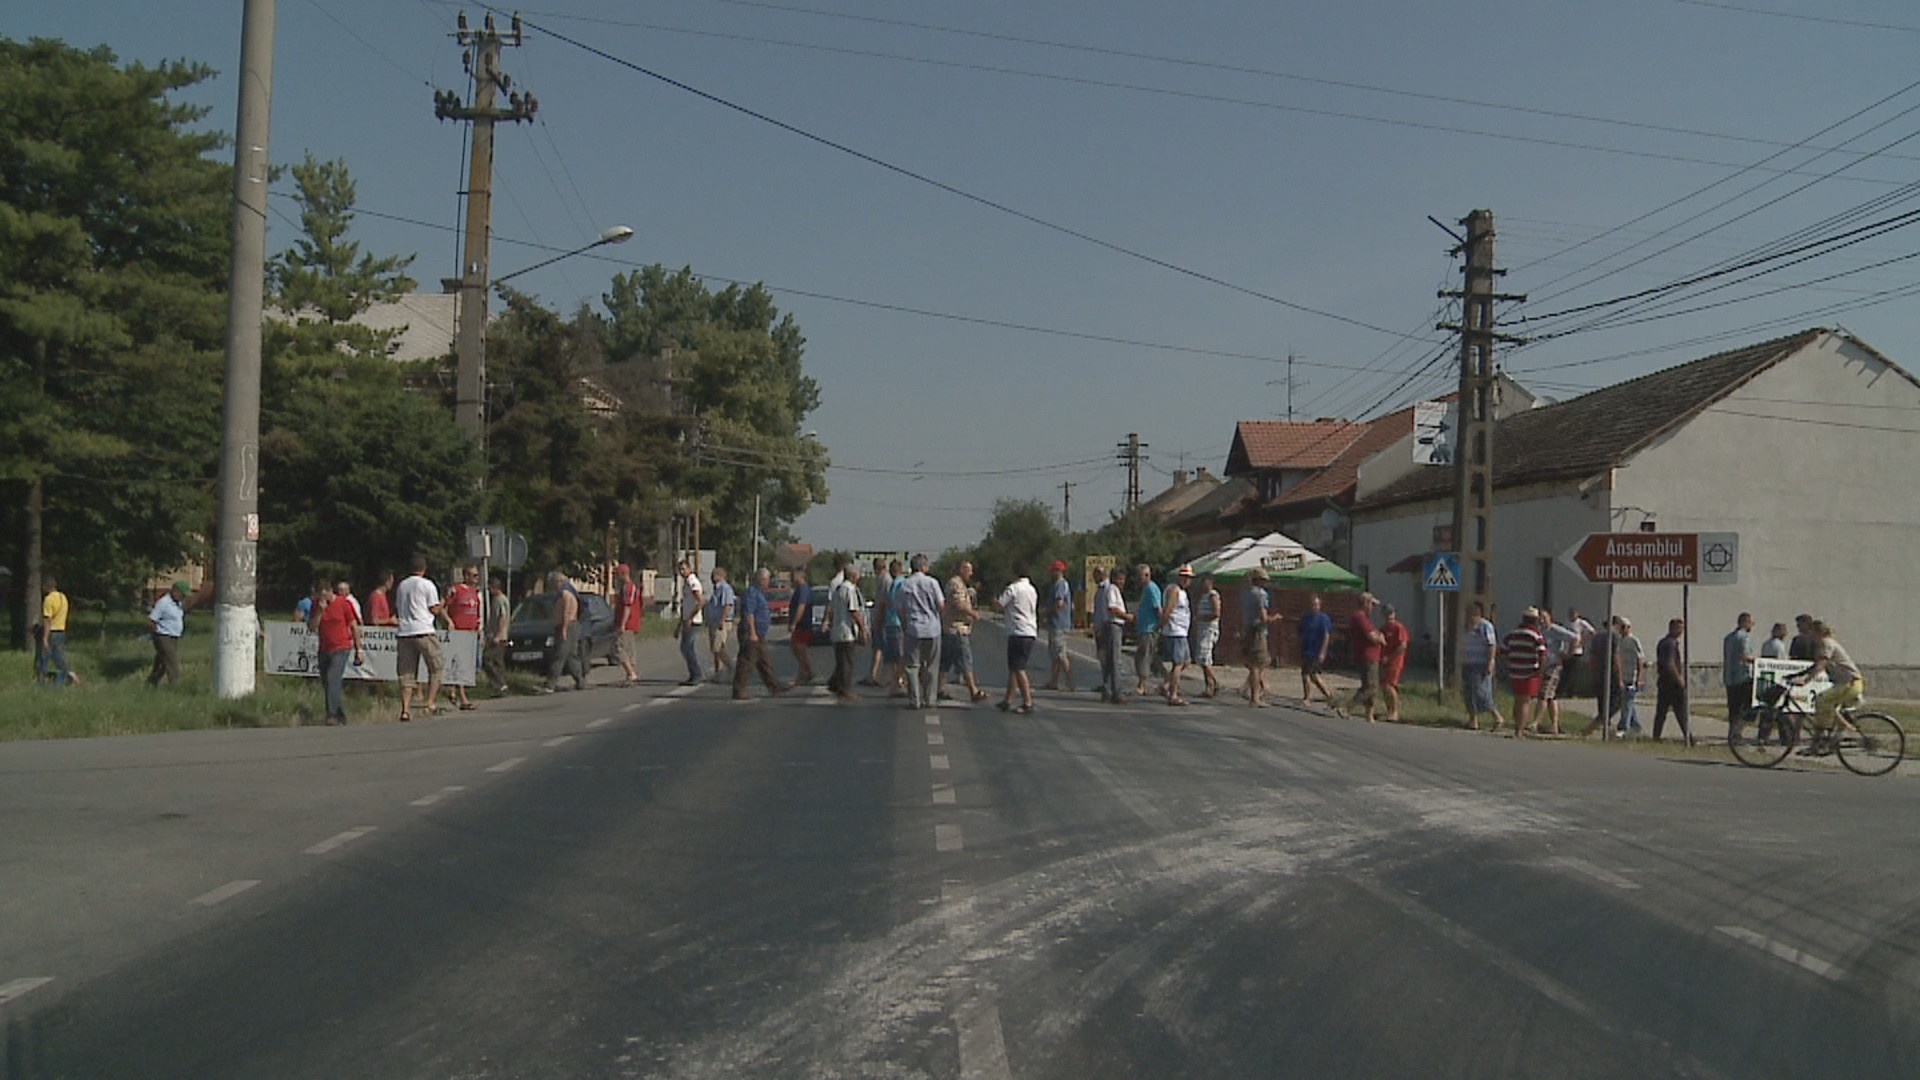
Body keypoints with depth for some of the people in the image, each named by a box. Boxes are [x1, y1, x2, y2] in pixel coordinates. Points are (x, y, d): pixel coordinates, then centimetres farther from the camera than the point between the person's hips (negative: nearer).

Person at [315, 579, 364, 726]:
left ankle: (333, 715, -22)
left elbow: (354, 626, 1)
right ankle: (341, 715, 21)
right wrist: (320, 610, -16)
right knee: (326, 684, 9)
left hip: (341, 649, -5)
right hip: (324, 649, 6)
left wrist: (358, 650, 1)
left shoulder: (344, 603, -5)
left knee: (332, 679, -20)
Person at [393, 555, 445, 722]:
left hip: (403, 632, 5)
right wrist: (442, 607, 20)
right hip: (423, 631, -5)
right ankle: (430, 702, -2)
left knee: (406, 673, 4)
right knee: (437, 667, 7)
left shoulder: (401, 586, 15)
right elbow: (434, 609, 0)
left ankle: (405, 709, -3)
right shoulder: (427, 584, 0)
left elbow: (397, 610, 19)